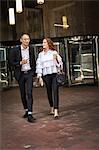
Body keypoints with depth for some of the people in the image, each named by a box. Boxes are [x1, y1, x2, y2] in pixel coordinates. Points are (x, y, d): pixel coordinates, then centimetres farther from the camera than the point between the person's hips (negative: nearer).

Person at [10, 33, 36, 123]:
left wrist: (34, 71, 11)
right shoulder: (15, 50, -4)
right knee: (23, 94, 10)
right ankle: (26, 111, 29)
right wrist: (20, 63, -18)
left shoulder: (31, 49, 5)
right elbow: (11, 62, -3)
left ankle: (30, 114, -13)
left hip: (29, 73, 0)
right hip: (20, 74, 0)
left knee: (29, 93, -11)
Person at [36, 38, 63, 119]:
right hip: (46, 75, 2)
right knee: (49, 92, 7)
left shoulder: (54, 52, 10)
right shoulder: (40, 54, 14)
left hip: (55, 74, -2)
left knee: (55, 92, -12)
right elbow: (39, 65, 10)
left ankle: (56, 111, -16)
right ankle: (52, 108, 24)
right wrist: (39, 76, 2)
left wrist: (57, 59, -11)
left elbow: (59, 64, 9)